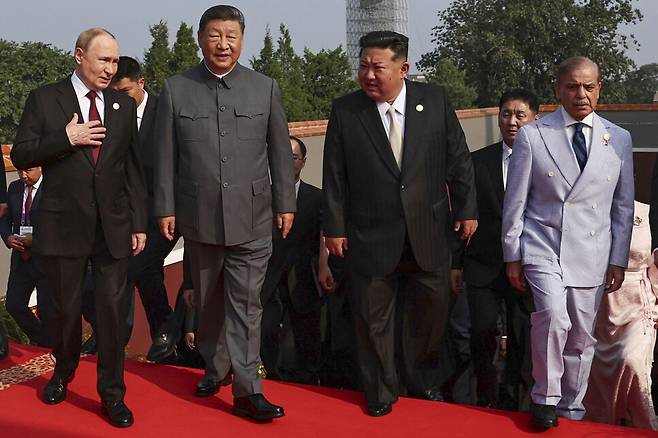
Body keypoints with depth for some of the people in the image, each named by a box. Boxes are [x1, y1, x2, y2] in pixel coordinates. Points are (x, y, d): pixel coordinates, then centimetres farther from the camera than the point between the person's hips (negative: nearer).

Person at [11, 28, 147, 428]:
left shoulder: (125, 105, 8)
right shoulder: (45, 99, 0)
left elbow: (134, 167, 8)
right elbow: (21, 155, -2)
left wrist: (139, 223, 5)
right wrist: (66, 138, -16)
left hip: (113, 227, 1)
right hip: (64, 226, -1)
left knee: (114, 311, 0)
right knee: (67, 308, 11)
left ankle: (112, 394, 13)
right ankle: (64, 372, 37)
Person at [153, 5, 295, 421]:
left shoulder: (266, 88, 3)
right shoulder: (175, 89, 3)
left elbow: (280, 152, 6)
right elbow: (166, 156, 4)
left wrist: (286, 204, 5)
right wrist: (165, 208, 2)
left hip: (251, 217, -1)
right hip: (199, 217, 1)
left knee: (245, 304, -2)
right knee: (208, 300, 14)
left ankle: (247, 390, 0)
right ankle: (215, 368, 32)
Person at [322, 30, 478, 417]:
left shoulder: (436, 101, -2)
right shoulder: (344, 111, -5)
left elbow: (458, 159, 4)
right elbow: (334, 177, -2)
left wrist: (467, 209, 4)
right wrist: (334, 228, -2)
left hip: (428, 232, 2)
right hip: (371, 236, -1)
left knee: (430, 310, 14)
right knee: (374, 319, 7)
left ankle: (421, 381, 36)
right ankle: (381, 392, 26)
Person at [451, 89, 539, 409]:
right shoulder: (478, 161, 4)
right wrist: (457, 263, 6)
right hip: (484, 265, 1)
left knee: (521, 338, 8)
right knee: (482, 332, -5)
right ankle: (486, 398, 15)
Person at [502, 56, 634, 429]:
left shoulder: (619, 139, 6)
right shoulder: (532, 135, -2)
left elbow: (623, 206, 10)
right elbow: (515, 201, 1)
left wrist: (618, 260, 7)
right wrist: (512, 255, 0)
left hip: (591, 252, 3)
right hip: (543, 246, -3)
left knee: (582, 336, 6)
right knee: (553, 316, -23)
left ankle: (572, 408, 26)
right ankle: (545, 398, -2)